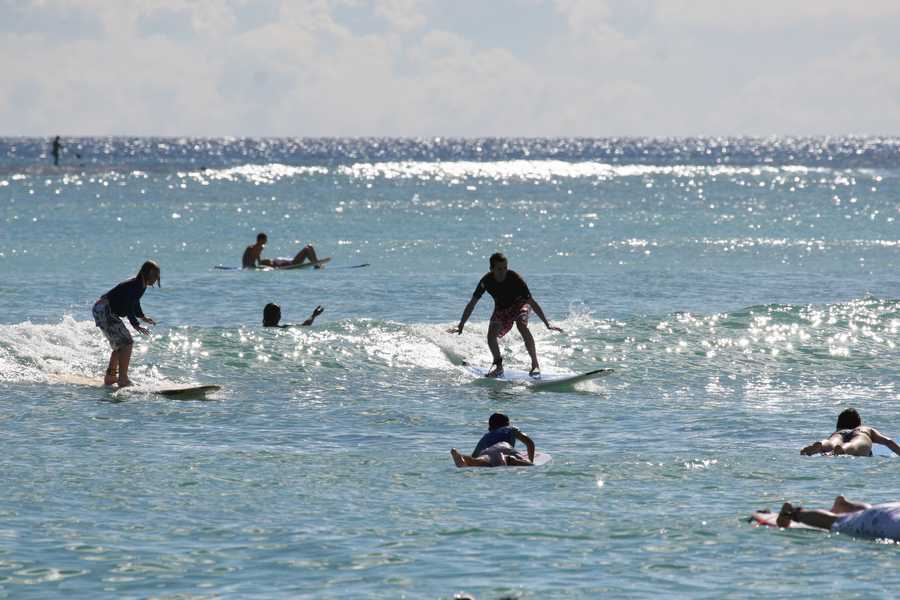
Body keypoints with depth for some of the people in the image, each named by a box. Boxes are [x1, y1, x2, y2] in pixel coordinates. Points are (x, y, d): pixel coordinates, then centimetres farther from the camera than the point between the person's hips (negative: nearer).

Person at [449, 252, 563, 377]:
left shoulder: (515, 278, -30)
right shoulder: (486, 281, -22)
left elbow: (531, 302, -28)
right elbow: (472, 304, -11)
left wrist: (547, 324, -30)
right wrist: (461, 325, -12)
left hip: (519, 303, -3)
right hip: (501, 308, 3)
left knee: (522, 325, -33)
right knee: (491, 333, -21)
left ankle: (535, 364, -27)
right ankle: (498, 365, 1)